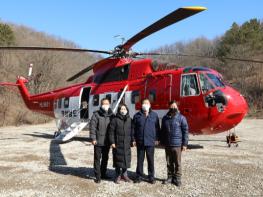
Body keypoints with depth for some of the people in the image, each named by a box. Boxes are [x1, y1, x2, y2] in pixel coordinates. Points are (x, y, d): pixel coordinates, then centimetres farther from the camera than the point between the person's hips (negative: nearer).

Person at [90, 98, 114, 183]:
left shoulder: (111, 115, 5)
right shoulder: (96, 114, -5)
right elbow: (92, 127, -8)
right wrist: (93, 138, -13)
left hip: (107, 142, 4)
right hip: (98, 141, -4)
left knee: (105, 158, 16)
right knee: (97, 159, 3)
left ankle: (103, 174, 31)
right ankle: (98, 176, 12)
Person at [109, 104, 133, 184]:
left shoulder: (130, 120, 9)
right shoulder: (115, 120, -2)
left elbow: (132, 131, 13)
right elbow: (111, 132, -4)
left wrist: (132, 141, 7)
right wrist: (112, 142, -9)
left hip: (127, 144, 3)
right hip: (118, 144, -3)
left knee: (126, 158, 8)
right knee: (118, 159, 3)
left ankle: (124, 174, 26)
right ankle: (118, 176, 17)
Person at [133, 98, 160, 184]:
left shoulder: (154, 115, 3)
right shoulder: (137, 115, 3)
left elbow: (157, 128, 5)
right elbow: (133, 128, 4)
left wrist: (157, 139, 1)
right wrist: (134, 139, 0)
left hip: (150, 142, 0)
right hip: (140, 142, 1)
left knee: (150, 160, 7)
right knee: (140, 160, 8)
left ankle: (151, 176, 18)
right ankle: (139, 176, 19)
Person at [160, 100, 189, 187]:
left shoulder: (181, 118, -4)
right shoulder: (165, 118, 9)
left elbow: (185, 131, -5)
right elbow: (162, 131, 17)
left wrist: (184, 144, -8)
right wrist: (162, 142, 16)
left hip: (177, 145, -4)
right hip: (167, 145, 4)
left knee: (177, 163, 3)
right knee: (169, 163, 13)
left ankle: (177, 178, 15)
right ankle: (170, 177, 25)